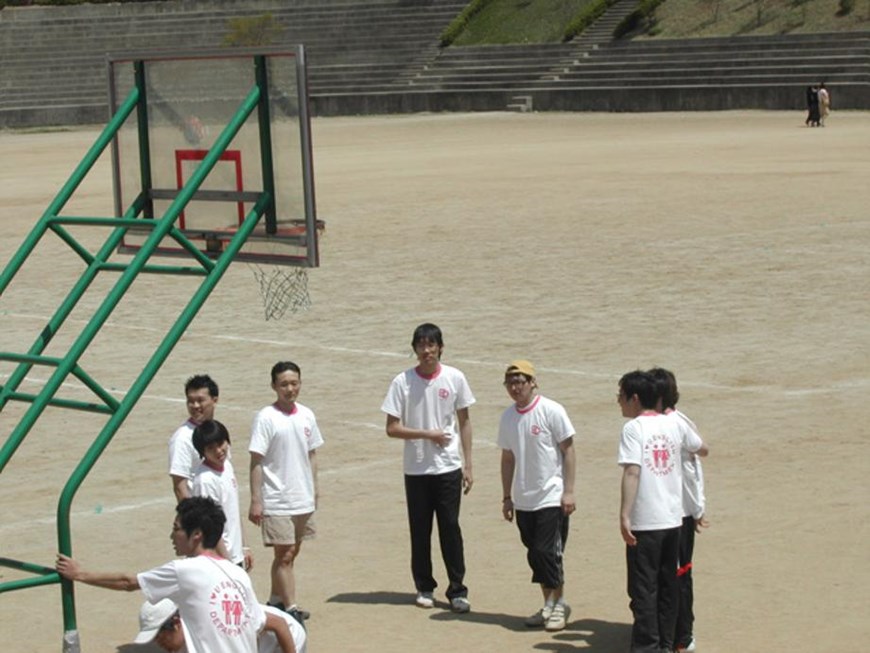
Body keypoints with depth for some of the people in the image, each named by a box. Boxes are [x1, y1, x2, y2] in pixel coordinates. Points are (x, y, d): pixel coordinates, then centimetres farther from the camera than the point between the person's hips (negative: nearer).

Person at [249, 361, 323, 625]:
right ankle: (290, 607, -4)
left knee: (292, 553, 14)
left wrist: (314, 492, 15)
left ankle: (275, 600, 26)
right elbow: (256, 462, -12)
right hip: (277, 501, -6)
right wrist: (255, 501, -15)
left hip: (303, 499, 6)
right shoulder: (266, 418, -11)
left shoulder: (306, 415, 6)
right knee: (284, 555, -6)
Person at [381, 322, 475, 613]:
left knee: (450, 528, -2)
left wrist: (468, 464, 3)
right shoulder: (403, 382, -4)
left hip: (449, 468, 0)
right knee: (419, 531, 7)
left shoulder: (454, 378, -1)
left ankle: (457, 590, 3)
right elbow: (392, 428, -4)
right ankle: (424, 587, 20)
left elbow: (464, 422, 7)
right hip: (416, 469, 0)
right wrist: (427, 434, -15)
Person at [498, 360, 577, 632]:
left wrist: (568, 491, -13)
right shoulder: (507, 417, 7)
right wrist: (507, 497, 13)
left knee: (547, 551, -8)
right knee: (535, 555, 10)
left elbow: (568, 450, -9)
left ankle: (559, 603, 7)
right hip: (523, 500, 6)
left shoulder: (551, 411, -10)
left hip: (551, 497, -6)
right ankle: (548, 605, 20)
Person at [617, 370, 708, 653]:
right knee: (667, 586, 15)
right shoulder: (673, 424, 8)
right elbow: (703, 449, 24)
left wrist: (624, 516, -23)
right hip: (673, 518, 6)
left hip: (645, 523, -6)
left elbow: (632, 472, -20)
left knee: (643, 588, -2)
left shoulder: (634, 428, -9)